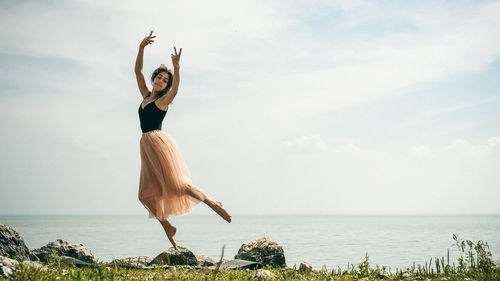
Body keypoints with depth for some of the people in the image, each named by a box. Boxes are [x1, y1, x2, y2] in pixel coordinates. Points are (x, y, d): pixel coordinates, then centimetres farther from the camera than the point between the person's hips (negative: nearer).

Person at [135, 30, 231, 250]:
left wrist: (176, 68, -35)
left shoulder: (163, 100, 1)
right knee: (147, 194, 3)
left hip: (159, 141, -7)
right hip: (146, 145, 7)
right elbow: (138, 70, 18)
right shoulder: (146, 96, 18)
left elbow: (175, 88, -21)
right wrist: (142, 47, 7)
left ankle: (213, 204, -8)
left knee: (176, 184, -16)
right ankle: (167, 227, 14)